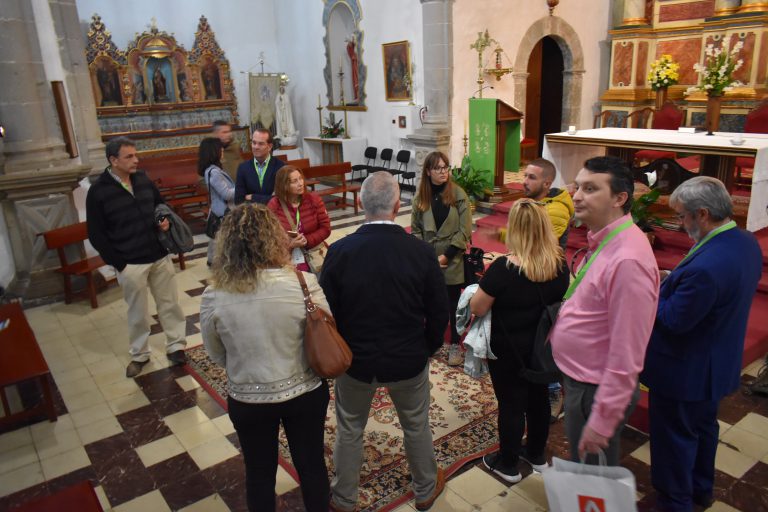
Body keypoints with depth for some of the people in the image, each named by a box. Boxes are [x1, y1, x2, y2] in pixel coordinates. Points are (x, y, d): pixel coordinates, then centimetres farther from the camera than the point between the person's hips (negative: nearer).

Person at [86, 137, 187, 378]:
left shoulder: (143, 180, 3)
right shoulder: (98, 192, -10)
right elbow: (96, 235, -7)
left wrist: (166, 220, -3)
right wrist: (118, 263, -10)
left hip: (160, 257, 4)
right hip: (130, 264, -4)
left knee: (170, 304, 11)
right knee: (138, 312, 10)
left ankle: (176, 346, 27)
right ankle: (139, 354, 28)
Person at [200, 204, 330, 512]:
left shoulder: (213, 298, -18)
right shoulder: (304, 284, -22)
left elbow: (217, 355, -1)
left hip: (247, 401, 0)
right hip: (306, 393, 0)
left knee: (259, 472, 24)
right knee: (312, 464, 24)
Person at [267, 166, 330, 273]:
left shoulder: (314, 199, 1)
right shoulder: (273, 206, -5)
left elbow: (325, 228, 0)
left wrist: (307, 240, -15)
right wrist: (289, 245, -19)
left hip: (313, 251, 2)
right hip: (285, 256, -2)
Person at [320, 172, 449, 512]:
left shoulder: (340, 251, -19)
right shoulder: (421, 251, -18)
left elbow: (326, 310, -11)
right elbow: (439, 312, -9)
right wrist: (428, 348, 9)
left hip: (355, 360, 0)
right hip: (409, 362, 1)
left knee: (349, 431, 22)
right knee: (417, 427, 24)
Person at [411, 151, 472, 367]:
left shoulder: (458, 195, -7)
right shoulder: (420, 197, 1)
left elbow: (464, 231, -9)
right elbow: (415, 230, 3)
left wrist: (446, 256, -13)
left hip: (452, 261, -2)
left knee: (453, 304, 9)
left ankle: (455, 345, 23)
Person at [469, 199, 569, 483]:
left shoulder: (503, 268, -27)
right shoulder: (560, 264, -9)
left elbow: (477, 308, -19)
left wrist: (483, 286, -2)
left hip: (509, 350, -5)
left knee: (511, 405, 11)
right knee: (538, 398, 22)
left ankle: (508, 465, 31)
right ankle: (536, 455, 44)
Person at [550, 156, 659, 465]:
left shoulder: (627, 260, -28)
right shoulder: (603, 241, 4)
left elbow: (626, 355, -27)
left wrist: (602, 421, -23)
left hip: (596, 390, -9)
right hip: (578, 379, 9)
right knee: (579, 466, 28)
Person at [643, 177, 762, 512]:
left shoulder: (704, 265, -36)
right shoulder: (747, 243, -5)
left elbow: (673, 321, -27)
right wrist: (676, 283, 1)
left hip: (685, 371, -9)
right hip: (716, 364, 9)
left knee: (674, 436, 11)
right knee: (703, 426, 27)